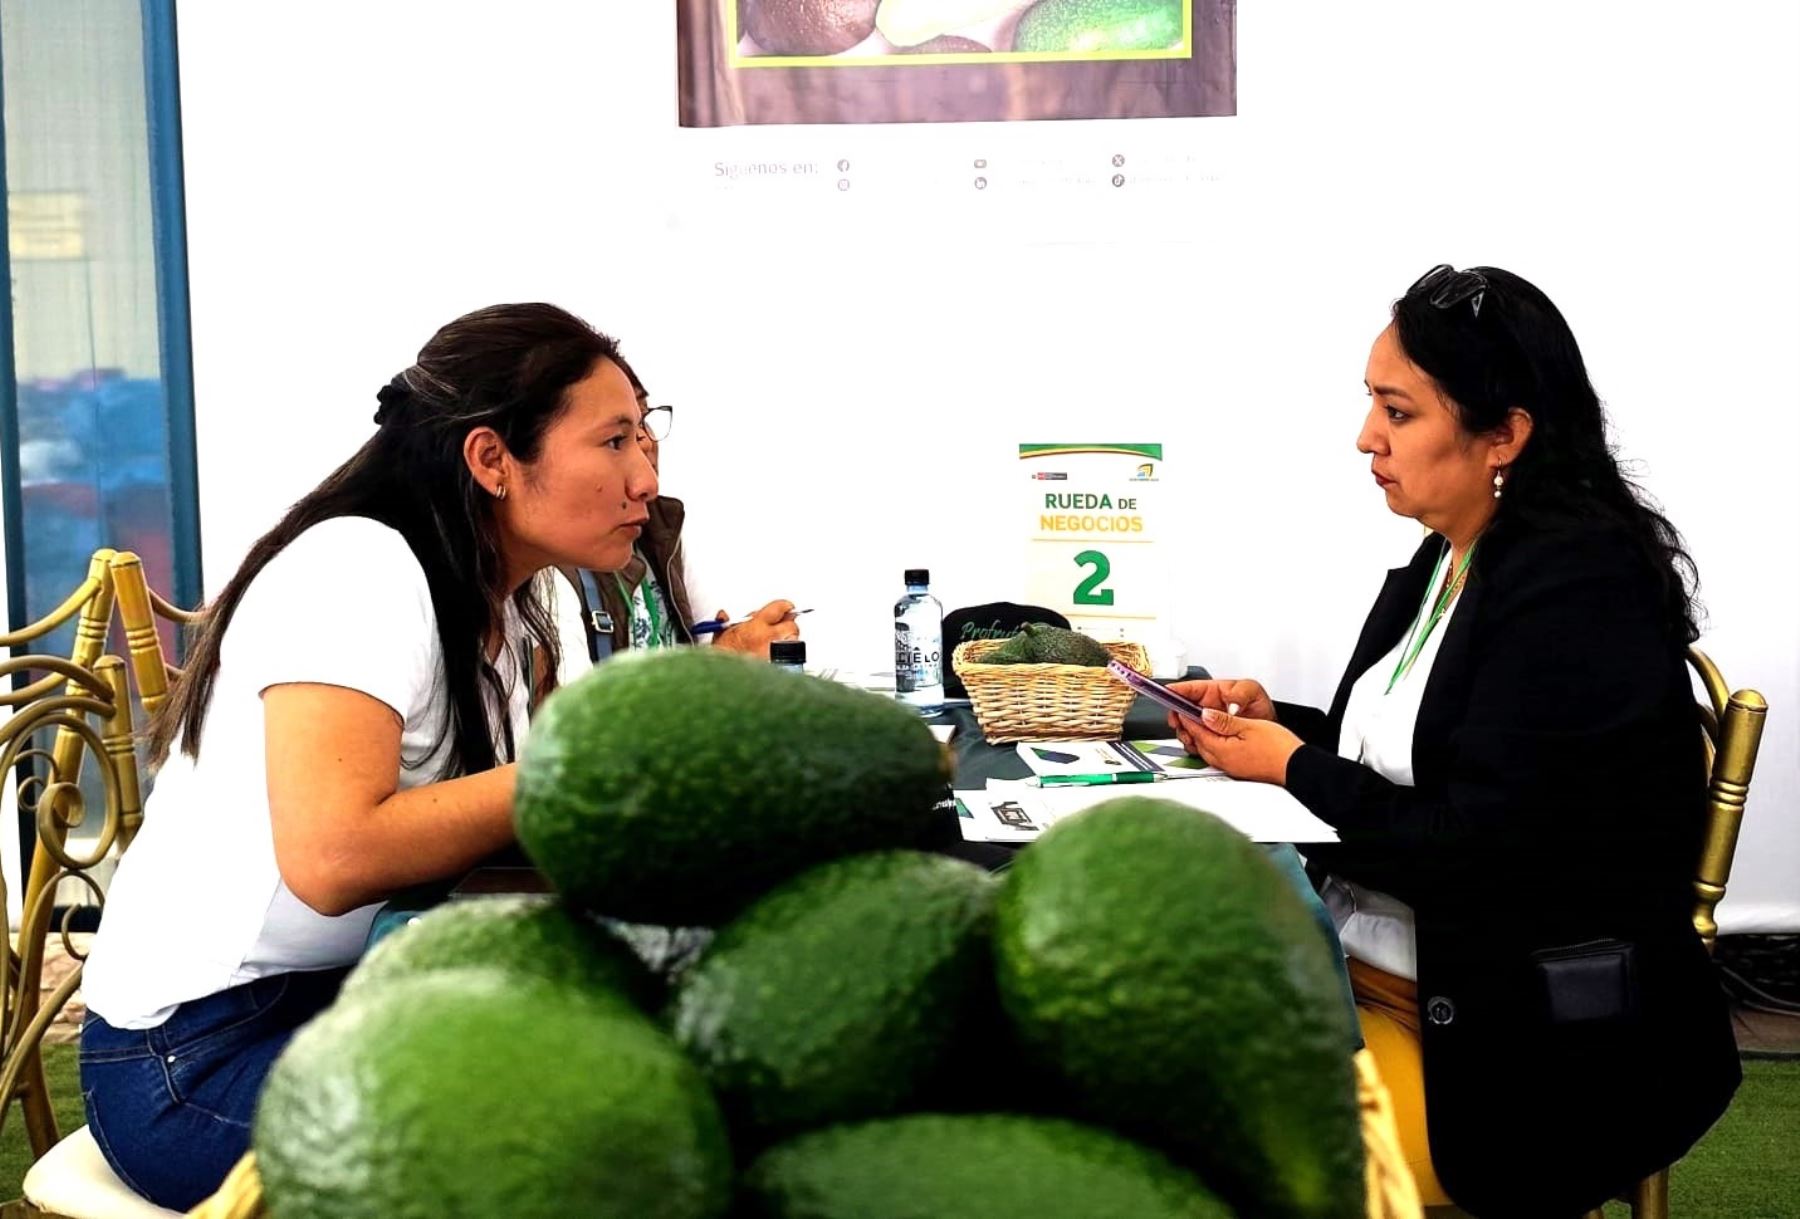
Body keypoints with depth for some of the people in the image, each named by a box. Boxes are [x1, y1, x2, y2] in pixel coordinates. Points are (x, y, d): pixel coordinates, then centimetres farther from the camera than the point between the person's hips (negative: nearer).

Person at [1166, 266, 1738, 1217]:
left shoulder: (1581, 588, -19)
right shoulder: (1449, 561, 7)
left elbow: (1477, 856, -23)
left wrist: (1296, 767, -12)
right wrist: (1272, 721, -1)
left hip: (1527, 1046, -8)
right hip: (1363, 970, 8)